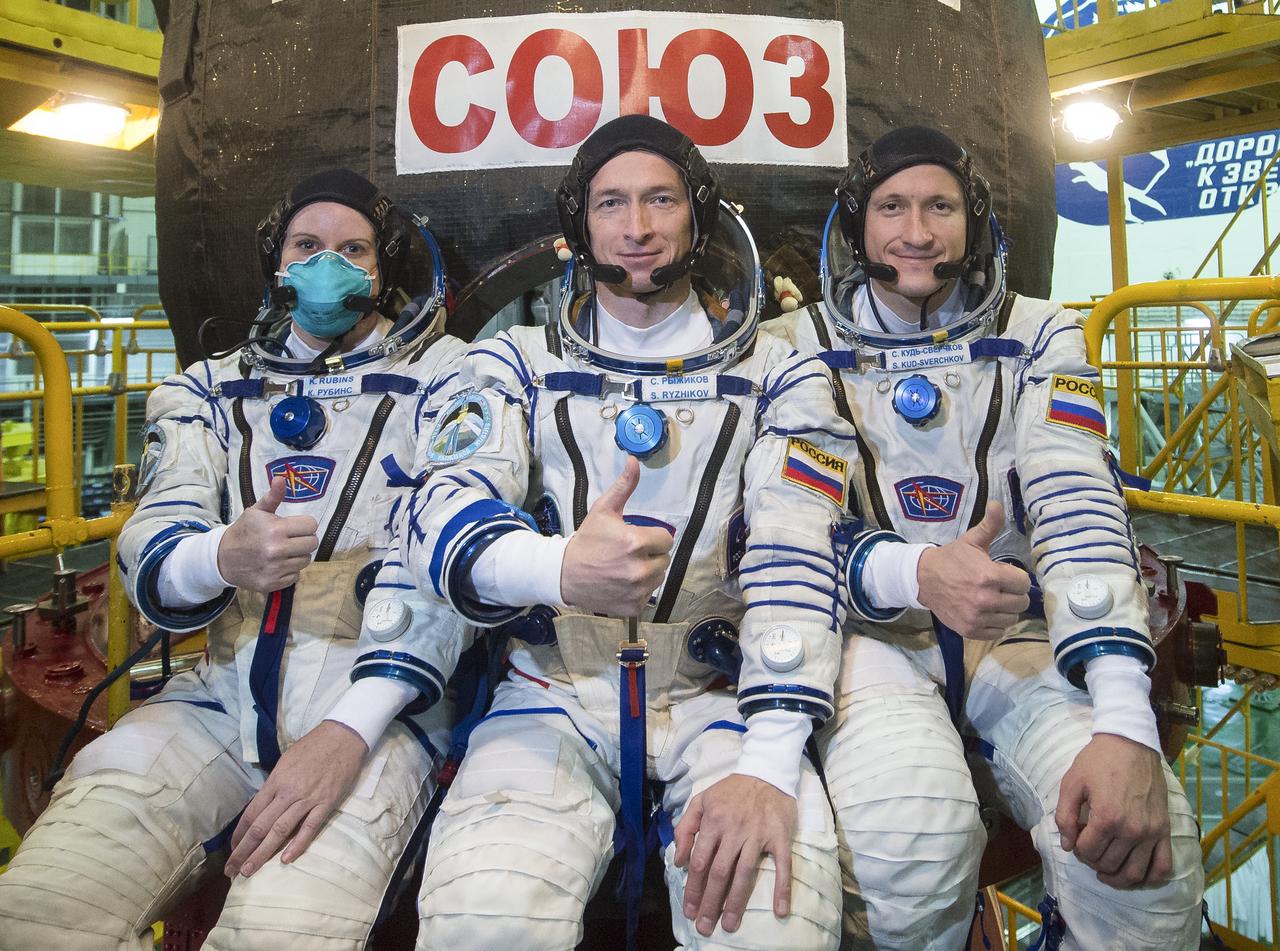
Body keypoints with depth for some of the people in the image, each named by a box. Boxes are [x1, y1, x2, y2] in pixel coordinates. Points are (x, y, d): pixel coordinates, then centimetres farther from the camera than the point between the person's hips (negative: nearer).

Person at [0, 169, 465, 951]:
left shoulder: (442, 375, 5)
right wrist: (222, 557, -22)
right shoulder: (209, 389, 16)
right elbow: (151, 558, 4)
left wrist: (352, 726, -17)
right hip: (220, 700, 4)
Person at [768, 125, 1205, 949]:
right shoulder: (798, 346, 4)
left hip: (1017, 634, 2)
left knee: (1142, 852, -26)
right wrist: (914, 573, -25)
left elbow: (1079, 507, -9)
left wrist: (1126, 723, -23)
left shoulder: (1038, 336, 5)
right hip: (869, 633, -1)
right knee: (907, 838, -32)